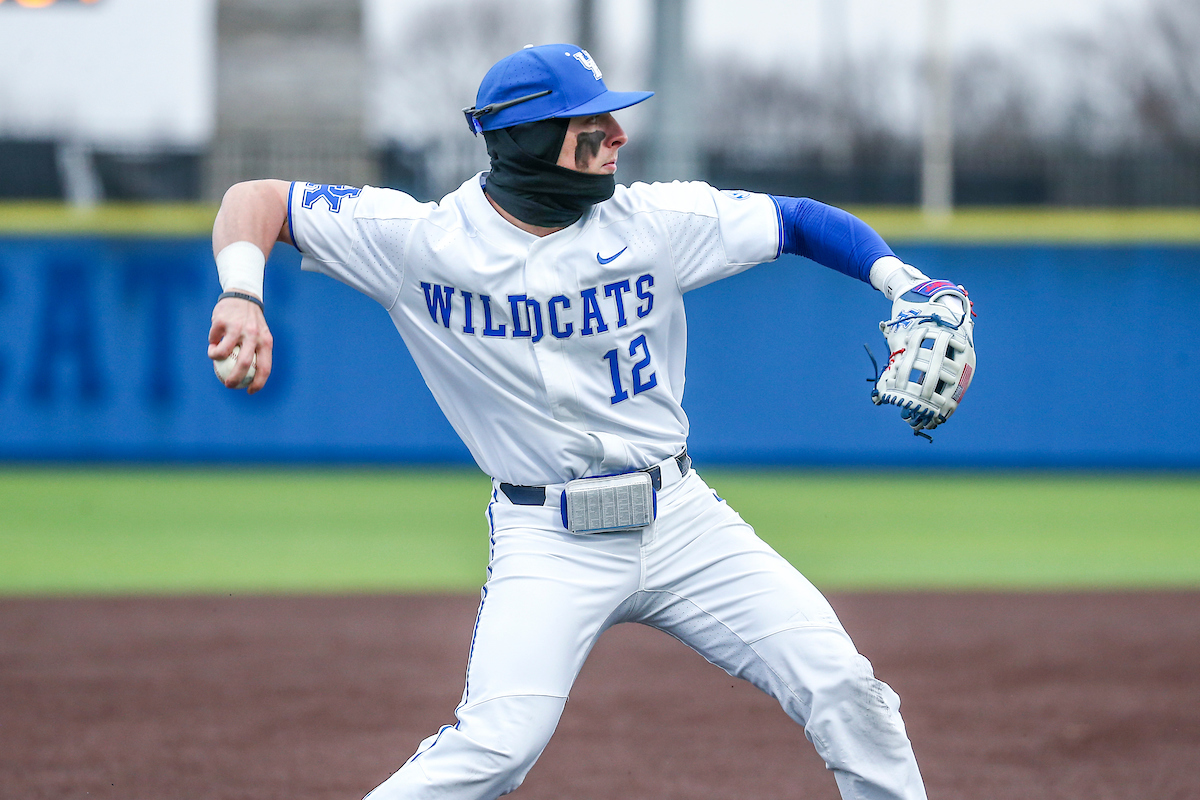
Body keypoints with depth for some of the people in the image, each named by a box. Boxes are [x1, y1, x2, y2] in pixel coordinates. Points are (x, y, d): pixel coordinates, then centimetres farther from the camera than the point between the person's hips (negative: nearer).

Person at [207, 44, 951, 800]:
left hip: (678, 512, 3)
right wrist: (242, 297, -23)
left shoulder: (653, 221, -3)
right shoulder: (420, 239, -9)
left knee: (844, 693, -6)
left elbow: (798, 220, 6)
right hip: (547, 539, -3)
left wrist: (904, 284, -9)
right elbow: (257, 200, -4)